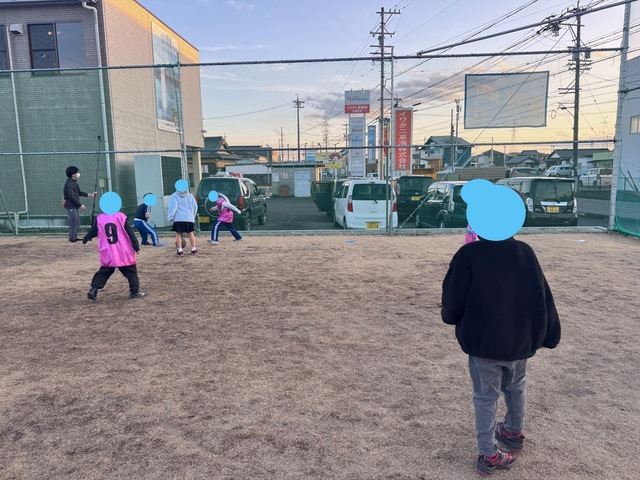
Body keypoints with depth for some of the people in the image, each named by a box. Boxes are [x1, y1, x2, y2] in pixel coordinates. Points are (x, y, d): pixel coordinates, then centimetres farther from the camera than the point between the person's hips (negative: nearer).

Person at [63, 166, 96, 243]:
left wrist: (89, 195, 10)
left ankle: (75, 237, 22)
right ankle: (72, 238, 1)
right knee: (73, 222, -6)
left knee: (77, 222, 14)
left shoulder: (74, 182, 13)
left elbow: (79, 192, 17)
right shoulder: (69, 183, -18)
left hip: (75, 206, 10)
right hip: (71, 206, -10)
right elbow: (71, 197, -22)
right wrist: (80, 205, -18)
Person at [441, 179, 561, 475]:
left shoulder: (468, 255, -18)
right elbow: (543, 298, 0)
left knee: (486, 398, 11)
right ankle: (514, 432, 47)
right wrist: (548, 335, 11)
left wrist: (450, 317, 9)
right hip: (520, 341, 4)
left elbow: (453, 301, -13)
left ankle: (490, 454, 20)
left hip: (483, 342, -4)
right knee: (515, 389, 27)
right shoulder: (525, 252, -6)